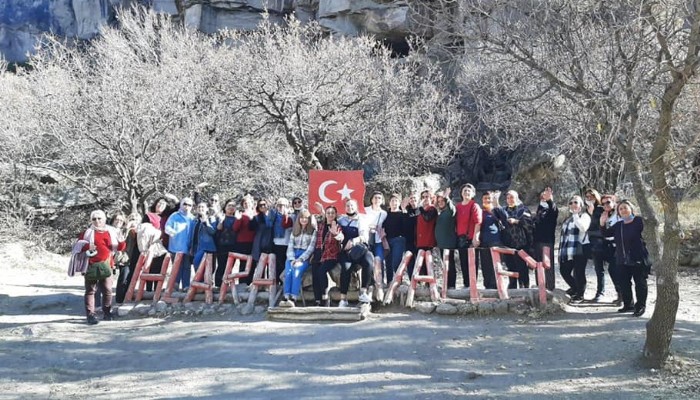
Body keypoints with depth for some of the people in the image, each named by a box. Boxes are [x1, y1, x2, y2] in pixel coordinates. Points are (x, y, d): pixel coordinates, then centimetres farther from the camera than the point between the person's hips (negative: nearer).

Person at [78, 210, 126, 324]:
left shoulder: (111, 232, 10)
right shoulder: (88, 232, 3)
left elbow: (120, 247, 12)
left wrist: (123, 241, -9)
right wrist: (87, 247, -22)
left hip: (106, 265, 2)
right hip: (91, 265, -2)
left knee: (107, 290, 6)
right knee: (90, 290, 0)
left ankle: (107, 312, 22)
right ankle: (90, 315, 2)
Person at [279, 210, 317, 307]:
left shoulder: (313, 231, 8)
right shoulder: (294, 230, 22)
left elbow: (311, 248, -1)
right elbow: (290, 246, 12)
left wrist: (300, 259, -14)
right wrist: (292, 259, -7)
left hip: (305, 257, -3)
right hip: (292, 256, 3)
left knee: (297, 271, -33)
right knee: (288, 271, -29)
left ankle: (293, 299, -43)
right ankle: (286, 298, -40)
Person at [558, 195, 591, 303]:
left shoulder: (584, 216, 1)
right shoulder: (568, 218, 22)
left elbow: (583, 227, -20)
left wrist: (575, 215, -14)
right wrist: (561, 250, 20)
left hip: (579, 250, -7)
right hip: (567, 251, 7)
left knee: (578, 273, -4)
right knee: (564, 271, 7)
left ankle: (579, 295, 11)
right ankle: (575, 288, 30)